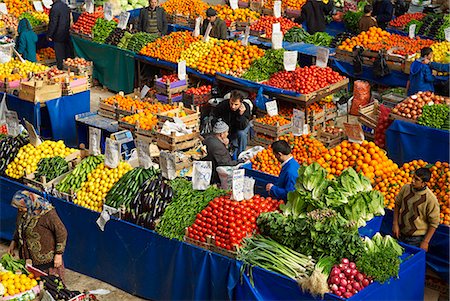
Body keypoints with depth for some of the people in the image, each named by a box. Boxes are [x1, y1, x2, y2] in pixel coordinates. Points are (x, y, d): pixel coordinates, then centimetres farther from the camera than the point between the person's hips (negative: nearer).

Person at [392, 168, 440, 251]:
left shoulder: (431, 199, -21)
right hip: (400, 234, 5)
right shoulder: (406, 188, -7)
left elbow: (434, 223, -13)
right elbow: (397, 204, 10)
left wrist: (425, 242, -12)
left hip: (416, 239, -5)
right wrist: (395, 224, 3)